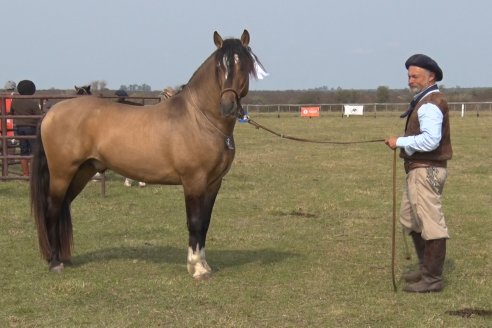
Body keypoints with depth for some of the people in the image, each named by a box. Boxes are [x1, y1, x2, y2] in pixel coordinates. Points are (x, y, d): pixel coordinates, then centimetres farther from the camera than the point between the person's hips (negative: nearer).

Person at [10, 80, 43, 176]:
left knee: (24, 151, 9)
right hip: (31, 128, -6)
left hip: (19, 127, 6)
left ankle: (25, 174, 10)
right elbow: (40, 116, -15)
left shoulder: (15, 101, 3)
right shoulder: (33, 102, -15)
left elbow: (11, 113, 16)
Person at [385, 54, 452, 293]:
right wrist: (404, 143, 9)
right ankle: (426, 268, 31)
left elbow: (430, 139, -28)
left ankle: (432, 279, 0)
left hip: (426, 171, -11)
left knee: (431, 223, -5)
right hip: (418, 170, 11)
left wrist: (400, 142, -19)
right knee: (410, 219, 20)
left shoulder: (430, 104, -17)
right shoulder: (424, 101, 16)